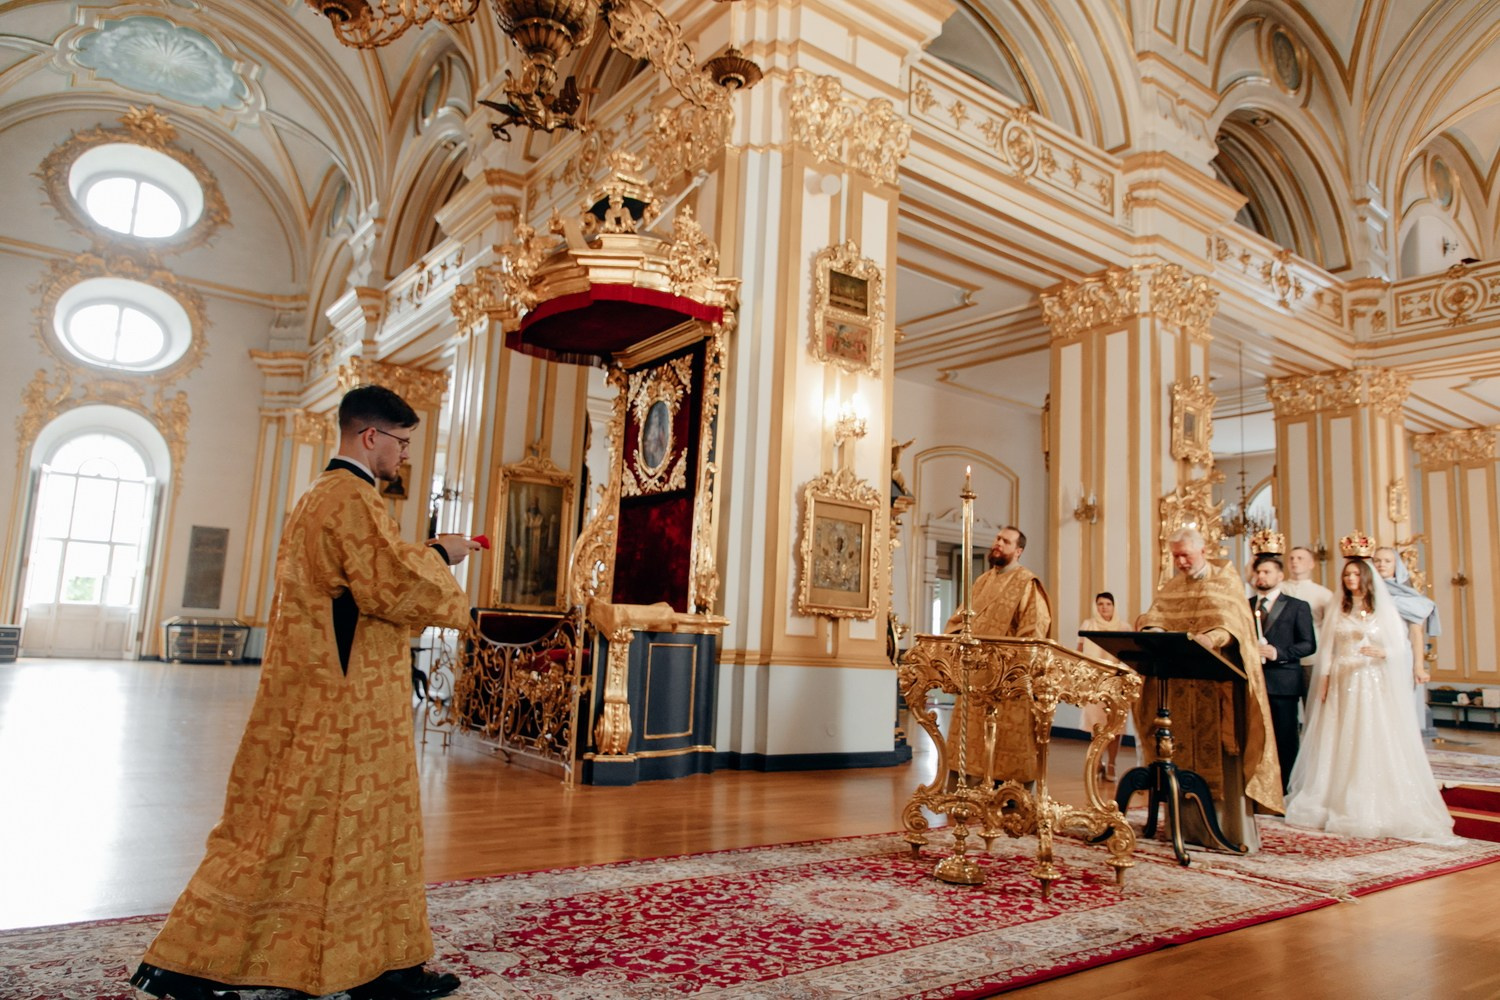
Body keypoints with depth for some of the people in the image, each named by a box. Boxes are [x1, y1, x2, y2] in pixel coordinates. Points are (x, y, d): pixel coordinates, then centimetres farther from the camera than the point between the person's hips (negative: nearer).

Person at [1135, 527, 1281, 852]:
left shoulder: (1227, 581, 3)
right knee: (1184, 754, 4)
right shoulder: (1170, 588, 17)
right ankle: (1189, 826, 10)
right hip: (1179, 684, 4)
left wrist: (1212, 637, -34)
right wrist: (1151, 630, -21)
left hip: (1218, 682, -4)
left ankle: (1229, 828, -1)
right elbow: (1152, 618, 3)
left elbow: (1232, 620, -14)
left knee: (1221, 754, -6)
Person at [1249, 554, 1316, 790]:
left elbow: (1309, 644, -2)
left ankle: (1284, 790, 10)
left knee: (1285, 740, 2)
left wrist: (1278, 653, -14)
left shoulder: (1297, 607, 5)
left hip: (1283, 682, -2)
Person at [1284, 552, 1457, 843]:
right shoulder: (1336, 610, 10)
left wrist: (1380, 652, -19)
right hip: (1341, 686, 2)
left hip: (1373, 685, -2)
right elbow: (1327, 649, 7)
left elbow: (1400, 648, 1)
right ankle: (1337, 805, 8)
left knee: (1373, 746, -5)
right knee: (1338, 745, 2)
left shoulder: (1383, 610, 5)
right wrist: (1323, 683, -1)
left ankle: (1374, 810, 2)